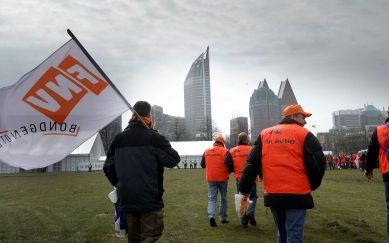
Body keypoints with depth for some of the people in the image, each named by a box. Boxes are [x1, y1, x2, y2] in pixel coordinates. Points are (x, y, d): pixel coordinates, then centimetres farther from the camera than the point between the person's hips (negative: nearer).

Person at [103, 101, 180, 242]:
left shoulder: (119, 139, 5)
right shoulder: (154, 137, -10)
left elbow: (108, 167, 7)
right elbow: (173, 160, -10)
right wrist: (164, 146, 7)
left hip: (127, 198, 5)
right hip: (150, 198, -5)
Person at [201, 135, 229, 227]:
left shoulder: (206, 151, 3)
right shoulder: (225, 151, -8)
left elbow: (202, 164, 11)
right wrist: (229, 171, 9)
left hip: (210, 178, 2)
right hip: (222, 178, -2)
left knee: (212, 198, 4)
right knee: (224, 198, 14)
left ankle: (211, 216, -16)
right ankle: (223, 217, 21)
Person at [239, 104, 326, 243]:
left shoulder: (265, 134, 11)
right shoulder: (304, 134, -1)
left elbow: (252, 163, 8)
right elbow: (318, 163, -5)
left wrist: (244, 189, 12)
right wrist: (313, 185, 13)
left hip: (272, 194, 5)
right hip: (296, 194, -4)